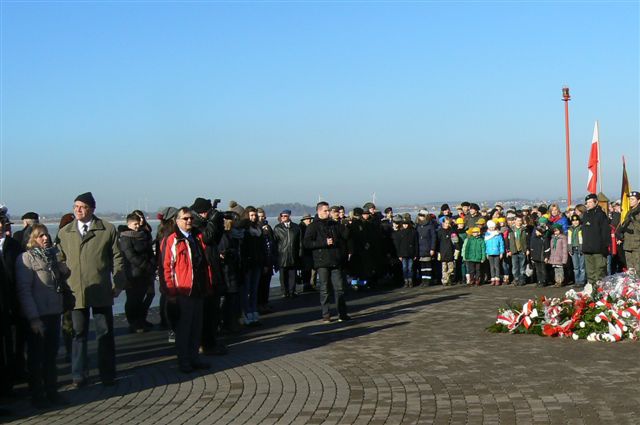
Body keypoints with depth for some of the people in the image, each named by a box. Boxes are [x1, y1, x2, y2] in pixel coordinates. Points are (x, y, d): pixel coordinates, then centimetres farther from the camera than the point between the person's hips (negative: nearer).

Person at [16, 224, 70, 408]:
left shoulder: (52, 255, 11)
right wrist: (33, 318, -18)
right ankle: (37, 395, 16)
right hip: (37, 316, -6)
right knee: (36, 357, 5)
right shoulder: (26, 258, -8)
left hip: (54, 313, 6)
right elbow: (24, 291, -13)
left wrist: (64, 272, 1)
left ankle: (52, 391, 23)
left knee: (51, 355, 13)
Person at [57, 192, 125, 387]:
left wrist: (118, 284, -2)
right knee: (78, 335, 7)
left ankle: (108, 375, 17)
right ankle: (79, 376, 17)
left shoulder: (107, 230, 1)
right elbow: (61, 260, 10)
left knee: (105, 334, 6)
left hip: (101, 292, -1)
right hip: (75, 292, 1)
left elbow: (117, 258, 2)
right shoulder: (64, 233, 7)